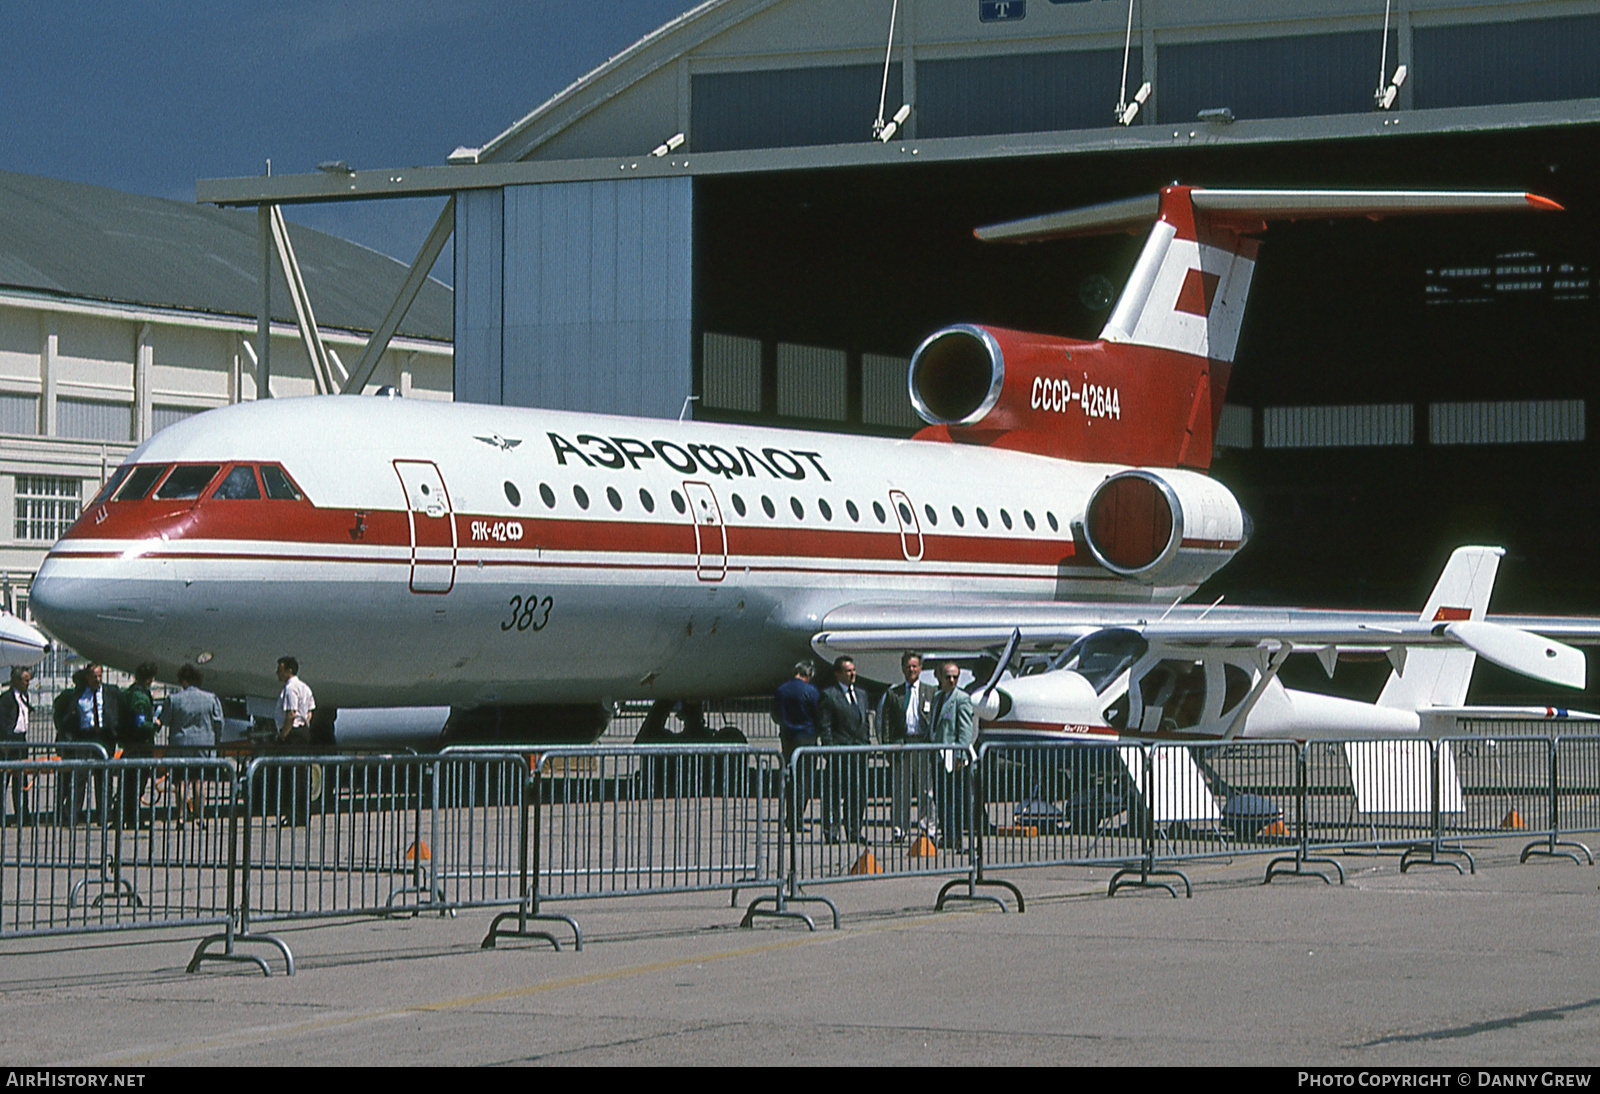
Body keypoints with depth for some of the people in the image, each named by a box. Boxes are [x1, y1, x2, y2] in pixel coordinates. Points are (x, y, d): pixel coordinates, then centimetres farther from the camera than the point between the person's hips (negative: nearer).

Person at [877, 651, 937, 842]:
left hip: (924, 745, -1)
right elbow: (886, 722, 10)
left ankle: (929, 825, 6)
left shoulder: (931, 692, 11)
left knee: (926, 787, -1)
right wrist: (887, 746, 0)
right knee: (899, 789, -2)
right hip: (900, 744, 1)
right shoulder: (893, 694, 13)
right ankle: (899, 828, 2)